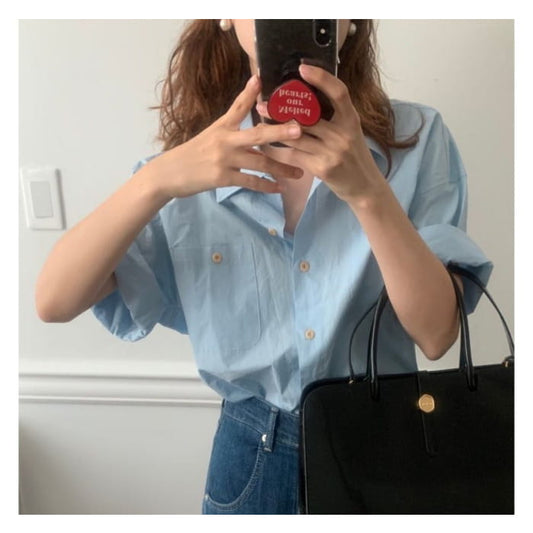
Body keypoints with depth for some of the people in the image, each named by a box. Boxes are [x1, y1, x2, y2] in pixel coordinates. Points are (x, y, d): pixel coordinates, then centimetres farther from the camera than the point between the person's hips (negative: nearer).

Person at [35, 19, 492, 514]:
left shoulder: (416, 139, -12)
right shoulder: (193, 157, -9)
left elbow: (437, 333, -18)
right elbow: (54, 302, -17)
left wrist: (368, 189, -31)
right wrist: (158, 180, -32)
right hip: (255, 452, 1)